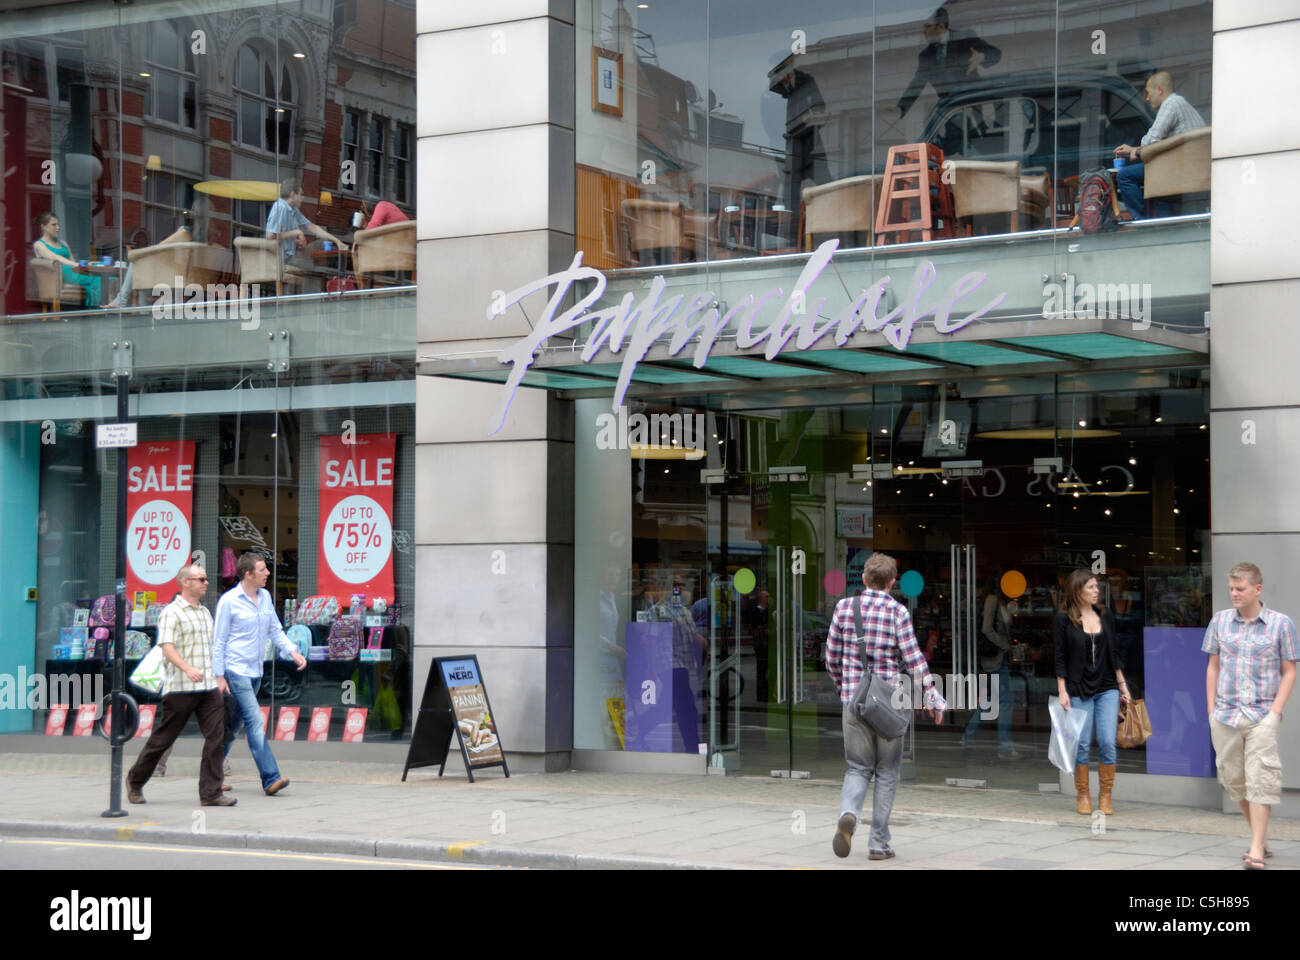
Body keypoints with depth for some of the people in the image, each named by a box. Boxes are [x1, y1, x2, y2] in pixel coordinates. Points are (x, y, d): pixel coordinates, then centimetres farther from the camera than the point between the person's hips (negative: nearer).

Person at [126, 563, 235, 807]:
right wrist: (187, 668, -35)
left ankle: (211, 793, -4)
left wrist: (218, 678, 26)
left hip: (208, 687, 7)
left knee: (215, 737, -5)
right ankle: (135, 781, 22)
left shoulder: (205, 613, 19)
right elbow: (167, 648, -20)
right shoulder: (171, 613, -7)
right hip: (181, 689, -7)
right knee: (163, 738, 3)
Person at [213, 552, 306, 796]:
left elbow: (275, 630, 18)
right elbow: (219, 641, -7)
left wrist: (293, 652, 2)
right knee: (255, 723, -14)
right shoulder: (229, 601, -10)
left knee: (232, 726, 13)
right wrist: (219, 676, -10)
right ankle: (270, 779, -18)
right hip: (236, 671, -7)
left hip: (255, 672, 7)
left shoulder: (265, 597, 9)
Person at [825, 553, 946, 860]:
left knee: (859, 768, 12)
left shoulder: (844, 607, 3)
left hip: (853, 700, 2)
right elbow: (913, 658, -10)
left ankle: (848, 814, -18)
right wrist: (933, 698, -5)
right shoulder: (897, 611, -6)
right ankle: (878, 843, 9)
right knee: (887, 772, 10)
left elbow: (832, 658, 8)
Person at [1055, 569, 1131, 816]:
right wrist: (1062, 691, -8)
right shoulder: (1064, 619, -3)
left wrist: (1122, 684, 12)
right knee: (1083, 744, 0)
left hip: (1107, 689, 3)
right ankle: (1083, 796, 14)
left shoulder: (1105, 616, 9)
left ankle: (1105, 796, 7)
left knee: (1108, 743, -4)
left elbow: (1114, 654, 14)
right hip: (1078, 690, -3)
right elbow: (1060, 658, -3)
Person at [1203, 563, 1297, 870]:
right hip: (1225, 715, 3)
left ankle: (1257, 851, -9)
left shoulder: (1281, 624, -1)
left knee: (1260, 780, -10)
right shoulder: (1220, 621, 7)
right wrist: (1211, 710, 7)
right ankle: (1260, 838, 24)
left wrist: (1276, 711, -8)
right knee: (1234, 780, 8)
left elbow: (1289, 671, 2)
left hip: (1262, 716, -3)